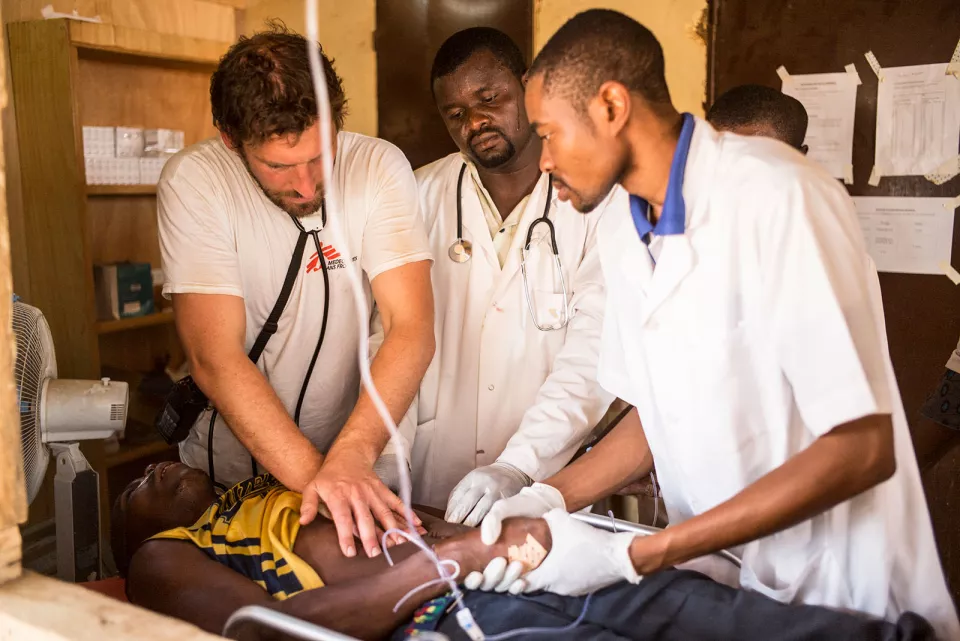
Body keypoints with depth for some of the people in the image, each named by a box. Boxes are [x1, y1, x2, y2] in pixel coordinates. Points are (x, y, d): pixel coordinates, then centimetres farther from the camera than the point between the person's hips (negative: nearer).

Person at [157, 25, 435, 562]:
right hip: (229, 469, 0)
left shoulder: (379, 166, -11)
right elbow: (216, 360, -18)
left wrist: (350, 456, -32)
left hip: (361, 459, 0)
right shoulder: (193, 183, -13)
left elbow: (412, 330, -18)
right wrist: (314, 474, -28)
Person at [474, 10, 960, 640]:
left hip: (842, 589, -6)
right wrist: (550, 497, -9)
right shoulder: (620, 236, -1)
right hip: (718, 576, 6)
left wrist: (632, 557, -26)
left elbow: (862, 448, -25)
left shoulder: (778, 196, -23)